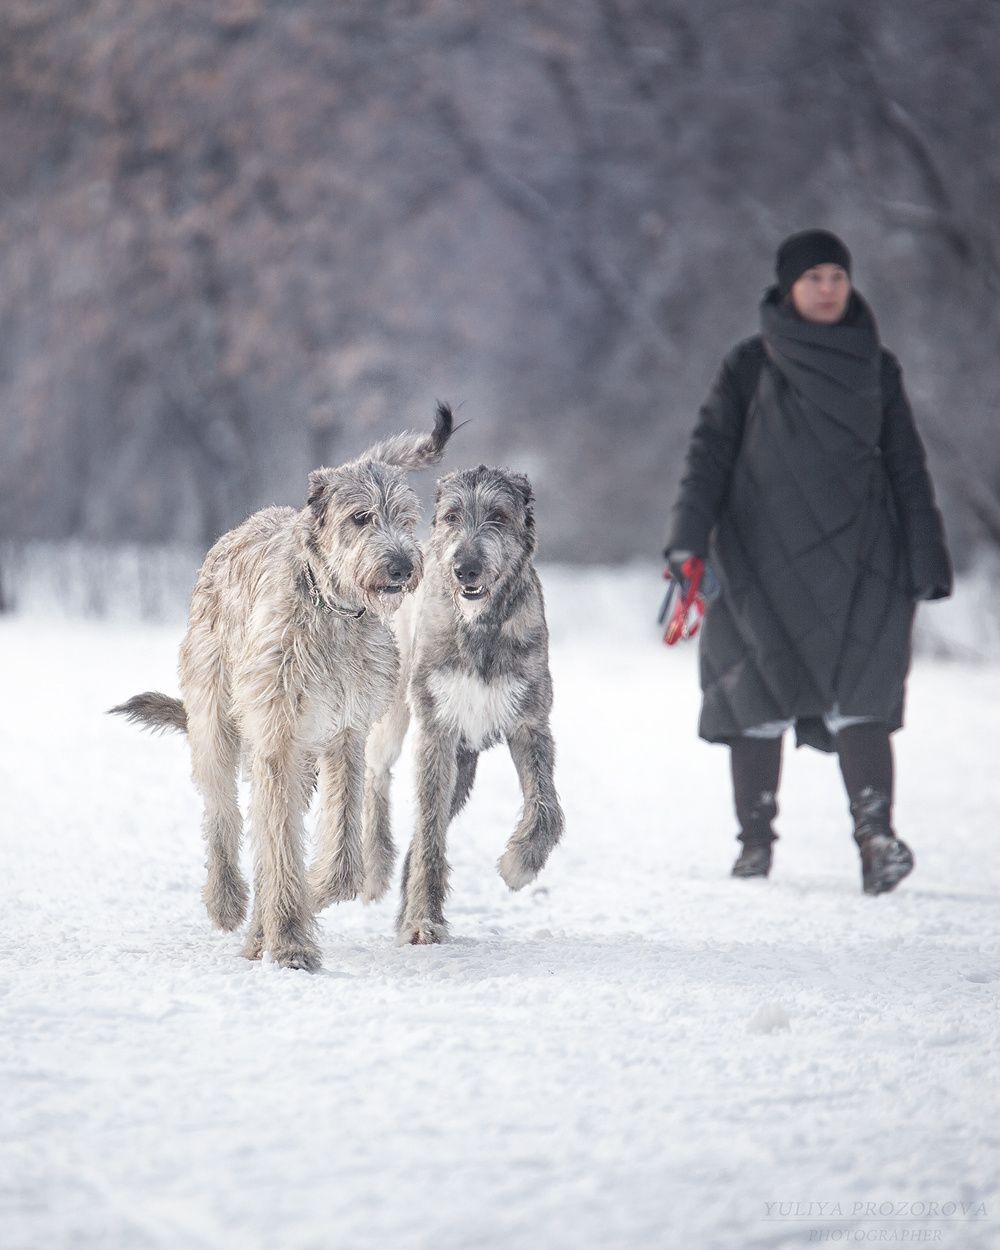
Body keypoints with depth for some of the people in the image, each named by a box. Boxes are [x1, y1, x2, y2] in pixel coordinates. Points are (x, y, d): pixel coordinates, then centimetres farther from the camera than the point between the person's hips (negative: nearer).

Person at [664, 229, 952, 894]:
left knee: (860, 694, -14)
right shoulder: (750, 366, 6)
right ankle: (756, 841, 10)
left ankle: (877, 836, -23)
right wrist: (688, 541, -11)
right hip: (764, 562, 0)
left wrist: (926, 563, 6)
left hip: (856, 560, 0)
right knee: (759, 698, 0)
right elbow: (710, 452, 1)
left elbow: (908, 469, 13)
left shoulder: (877, 368, 11)